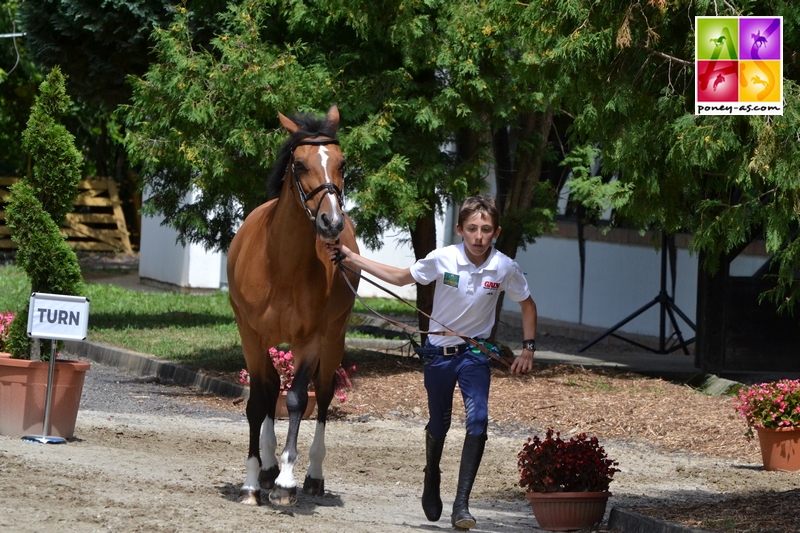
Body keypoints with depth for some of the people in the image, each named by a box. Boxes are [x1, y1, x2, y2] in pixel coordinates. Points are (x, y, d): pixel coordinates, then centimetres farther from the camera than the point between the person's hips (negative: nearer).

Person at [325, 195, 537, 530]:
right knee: (438, 425, 14)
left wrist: (528, 348, 0)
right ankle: (431, 485, 43)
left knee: (478, 420, -20)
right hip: (438, 351, 0)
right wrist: (349, 258, -2)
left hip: (474, 352, 0)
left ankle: (461, 503, -17)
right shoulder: (442, 259, -15)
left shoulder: (504, 268, -13)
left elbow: (527, 304, 6)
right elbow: (401, 277, 1)